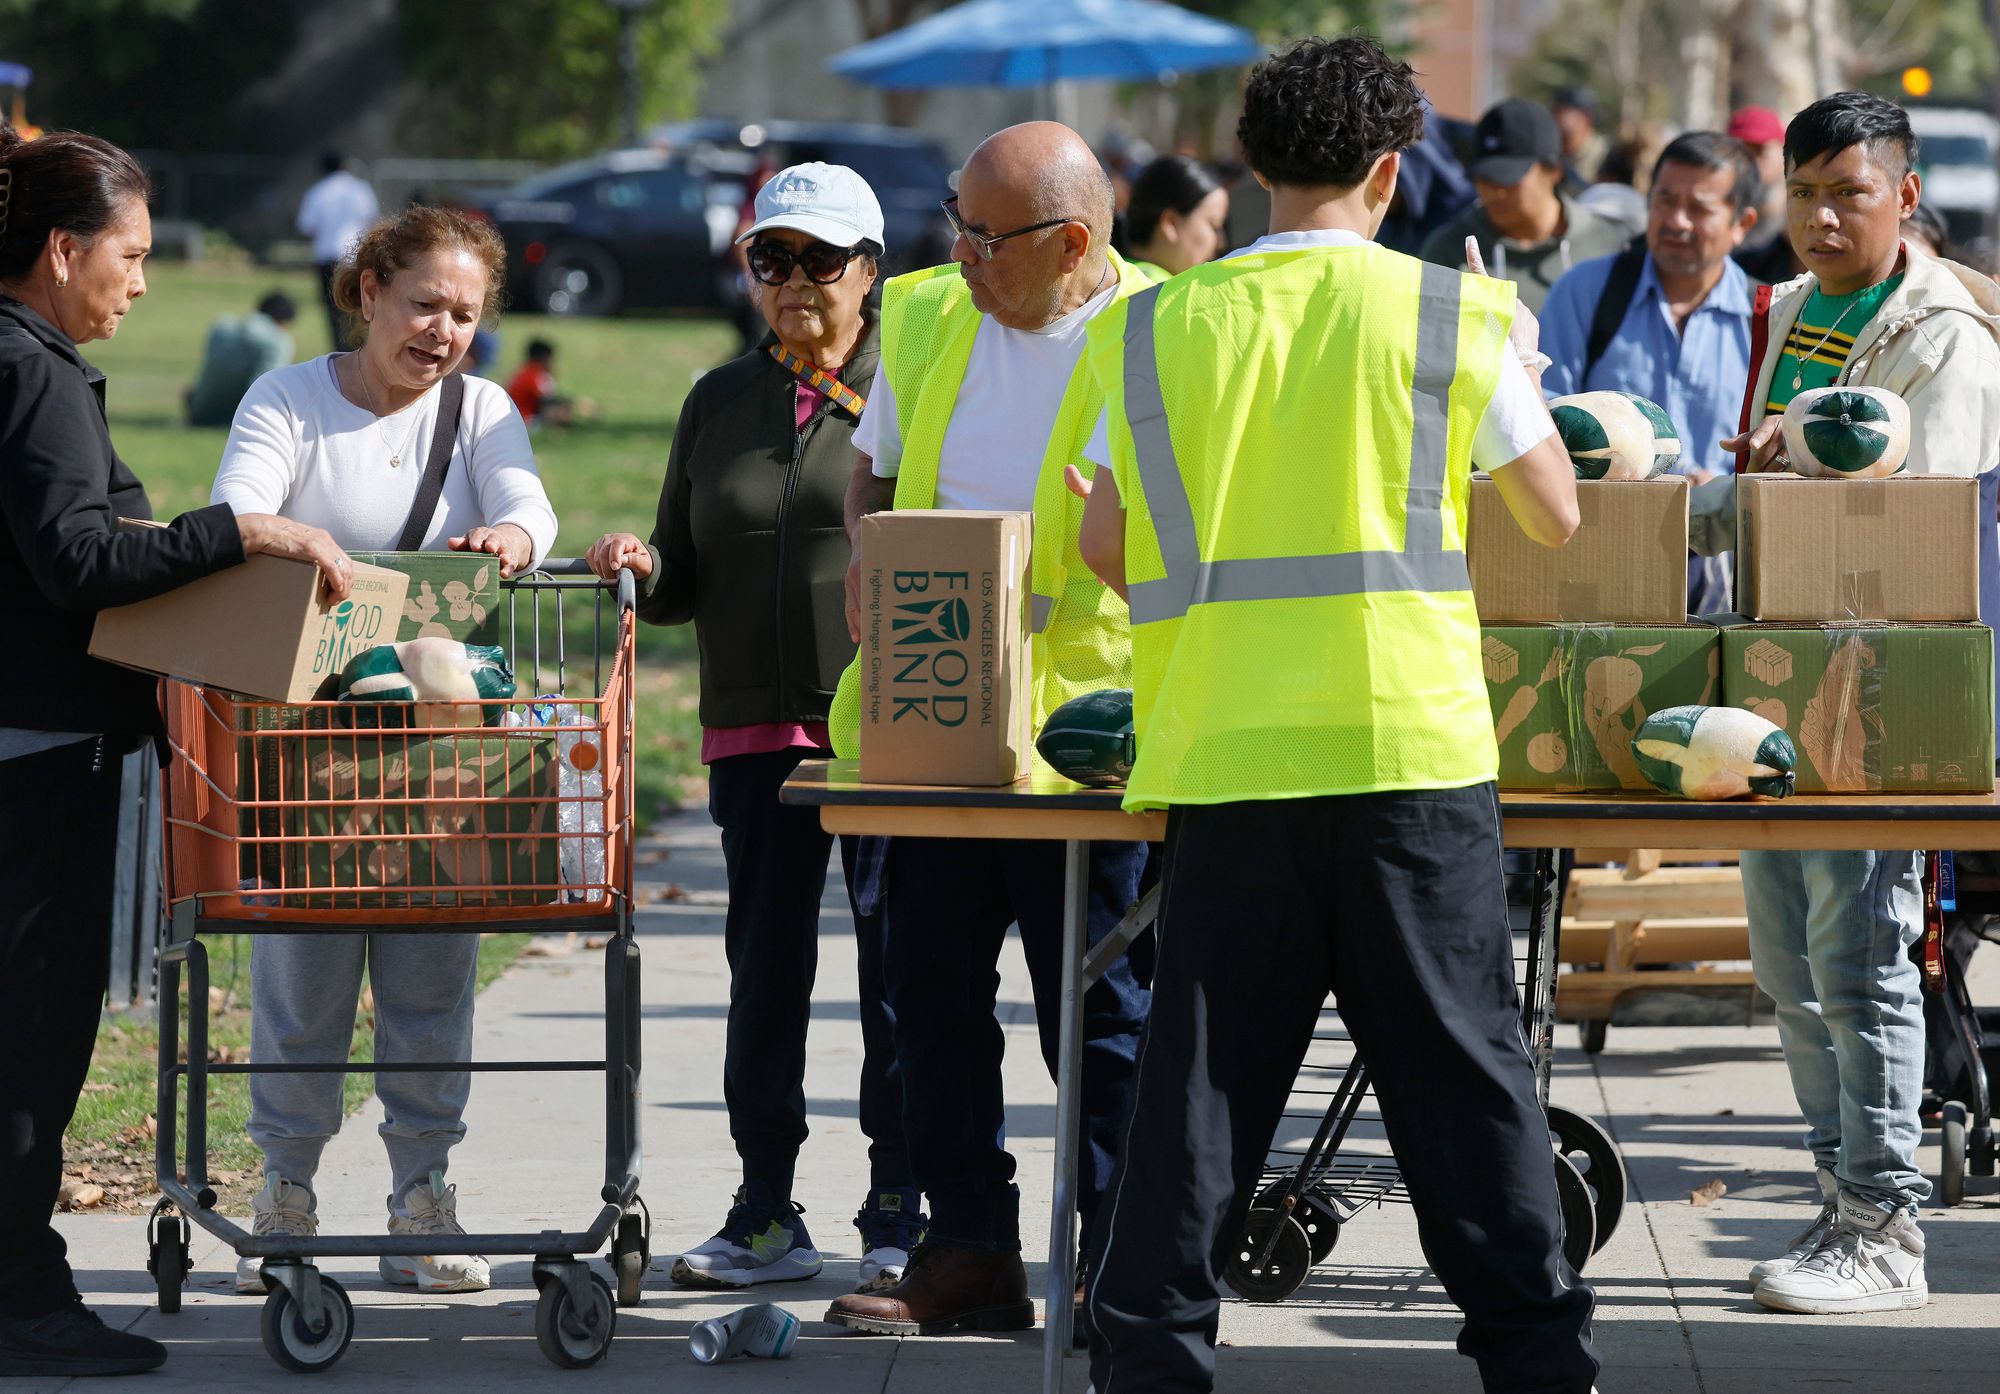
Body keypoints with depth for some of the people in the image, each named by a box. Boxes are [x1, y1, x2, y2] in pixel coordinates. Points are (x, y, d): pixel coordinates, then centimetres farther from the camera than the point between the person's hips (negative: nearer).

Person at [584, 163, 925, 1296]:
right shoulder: (721, 402, 16)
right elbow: (689, 583, 18)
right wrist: (642, 569, -4)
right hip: (757, 726, 4)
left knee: (898, 963, -3)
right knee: (766, 966, 7)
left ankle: (901, 1213, 4)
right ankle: (768, 1214, 14)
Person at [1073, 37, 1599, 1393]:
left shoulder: (1156, 328, 5)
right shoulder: (1447, 316, -1)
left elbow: (1103, 545, 11)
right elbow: (1557, 513, 9)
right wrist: (1510, 360, 25)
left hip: (1226, 756, 2)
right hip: (1409, 745, -2)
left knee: (1203, 1066, 6)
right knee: (1462, 1062, 5)